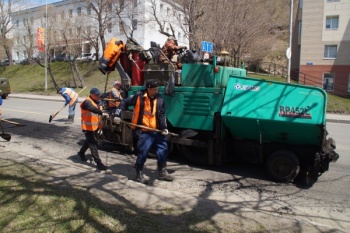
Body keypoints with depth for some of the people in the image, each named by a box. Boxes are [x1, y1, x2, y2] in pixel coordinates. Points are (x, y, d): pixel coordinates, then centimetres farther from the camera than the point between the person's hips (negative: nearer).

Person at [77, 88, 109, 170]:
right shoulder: (87, 102, -18)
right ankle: (98, 163, -8)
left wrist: (100, 126, 15)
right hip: (88, 127, -9)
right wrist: (102, 113, -55)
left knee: (89, 141, 25)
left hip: (95, 126, 9)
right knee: (93, 144, -9)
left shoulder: (98, 102, 9)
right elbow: (93, 109, -40)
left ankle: (81, 153, 50)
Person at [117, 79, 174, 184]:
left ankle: (162, 172, 24)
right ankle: (139, 174, 12)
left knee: (163, 148, 8)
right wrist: (118, 114, -5)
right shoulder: (139, 96, -7)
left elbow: (162, 115, 5)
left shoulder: (160, 99, 4)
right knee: (143, 151, -8)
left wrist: (164, 127, -6)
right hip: (143, 131, -5)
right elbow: (125, 102, 3)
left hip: (156, 130, 5)